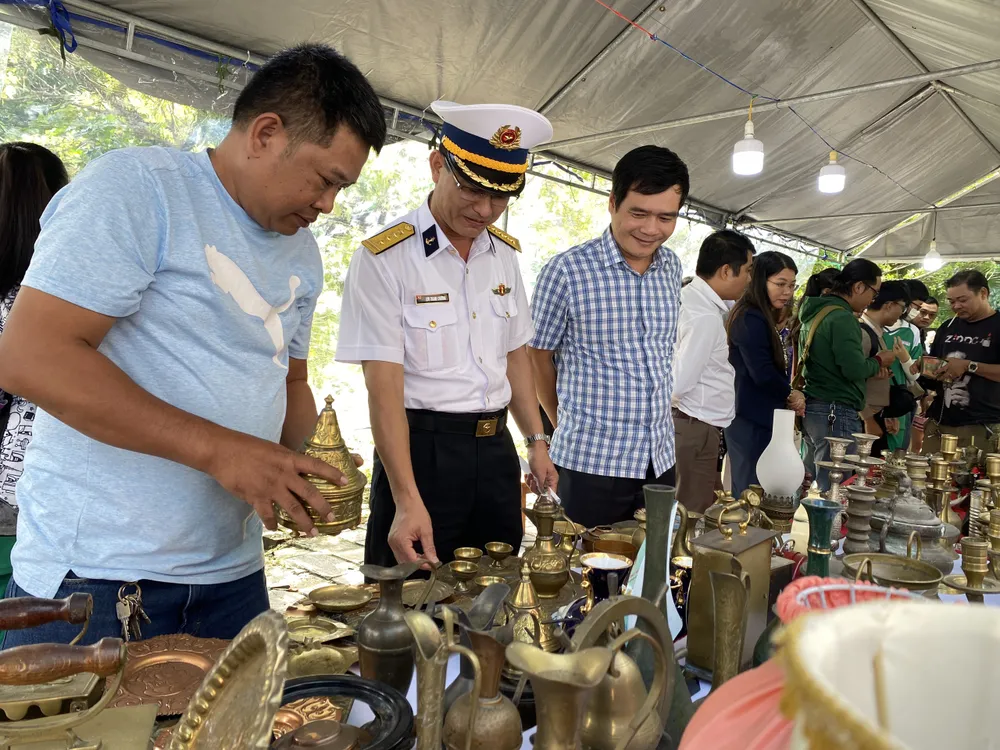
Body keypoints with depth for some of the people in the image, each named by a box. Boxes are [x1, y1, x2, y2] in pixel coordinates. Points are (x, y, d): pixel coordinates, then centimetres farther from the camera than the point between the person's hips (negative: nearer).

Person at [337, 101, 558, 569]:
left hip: (495, 447, 6)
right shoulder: (384, 258, -13)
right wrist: (408, 501, -24)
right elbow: (384, 386, -18)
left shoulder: (505, 254, 7)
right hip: (422, 447, -5)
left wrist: (536, 441, 9)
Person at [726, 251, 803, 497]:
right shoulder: (750, 319, -15)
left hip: (764, 419, 9)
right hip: (751, 422, -9)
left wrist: (789, 397, -2)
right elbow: (761, 373, -20)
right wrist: (789, 395, -3)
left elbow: (777, 365, 15)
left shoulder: (766, 319, 16)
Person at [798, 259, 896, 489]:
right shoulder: (842, 318, -14)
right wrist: (878, 362, 0)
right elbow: (854, 369, -21)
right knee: (833, 488, -5)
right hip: (836, 412, -9)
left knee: (812, 484, 13)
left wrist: (872, 368, 18)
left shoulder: (815, 312, 14)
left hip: (812, 407, 10)